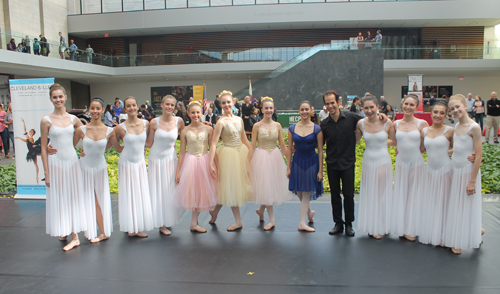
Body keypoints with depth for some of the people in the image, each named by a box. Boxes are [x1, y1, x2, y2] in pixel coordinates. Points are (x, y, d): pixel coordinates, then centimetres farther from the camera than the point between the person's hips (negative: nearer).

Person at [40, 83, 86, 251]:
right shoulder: (46, 121, -5)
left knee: (74, 198, 5)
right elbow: (43, 148, -4)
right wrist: (46, 173, -6)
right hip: (56, 163, -2)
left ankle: (74, 234, 12)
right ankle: (63, 231, 22)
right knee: (59, 199, 6)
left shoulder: (73, 119, 2)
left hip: (72, 161, 3)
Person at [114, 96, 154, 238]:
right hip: (126, 163, -3)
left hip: (140, 163, 3)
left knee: (141, 195, 6)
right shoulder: (121, 127, -11)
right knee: (128, 196, 4)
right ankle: (131, 227, 16)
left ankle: (139, 227, 17)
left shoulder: (145, 124, -3)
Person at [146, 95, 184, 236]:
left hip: (170, 159, 2)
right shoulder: (154, 122, -9)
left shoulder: (179, 121, -4)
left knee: (169, 191, 9)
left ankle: (166, 222, 24)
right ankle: (160, 223, 16)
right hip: (156, 160, -1)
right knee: (156, 191, 4)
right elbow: (149, 144, -4)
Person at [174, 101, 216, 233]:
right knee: (191, 191, 6)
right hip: (189, 162, -1)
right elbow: (182, 152, 1)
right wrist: (178, 171, 0)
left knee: (201, 192, 8)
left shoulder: (208, 129, -2)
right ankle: (194, 224, 22)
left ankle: (194, 224, 22)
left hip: (204, 162, 1)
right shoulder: (185, 131, -3)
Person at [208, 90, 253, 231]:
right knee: (231, 186, 5)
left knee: (238, 185, 11)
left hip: (241, 153, 6)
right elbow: (213, 144, -16)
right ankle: (238, 221, 18)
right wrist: (211, 164, -22)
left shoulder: (239, 119, 6)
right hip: (228, 155, -6)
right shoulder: (221, 122, -12)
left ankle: (215, 211, 26)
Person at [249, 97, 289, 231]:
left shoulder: (277, 125, 3)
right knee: (265, 187, 1)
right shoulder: (257, 126, -5)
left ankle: (261, 210, 33)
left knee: (273, 186, 8)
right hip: (261, 158, -3)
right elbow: (252, 146, -4)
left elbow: (283, 145, 6)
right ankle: (272, 220, 10)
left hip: (275, 157, 3)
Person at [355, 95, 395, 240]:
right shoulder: (361, 123, -3)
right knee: (368, 195, 11)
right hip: (368, 161, 3)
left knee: (381, 194, 6)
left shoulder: (387, 123, -10)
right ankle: (371, 226, 26)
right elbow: (355, 141, 11)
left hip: (383, 161, -2)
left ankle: (380, 228, 22)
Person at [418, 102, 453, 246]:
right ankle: (429, 234, 27)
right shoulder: (424, 131, 2)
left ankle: (443, 237, 20)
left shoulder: (450, 131, -8)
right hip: (430, 171, 4)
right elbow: (420, 148, 12)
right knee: (429, 204, 12)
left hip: (444, 170, -4)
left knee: (443, 203, 6)